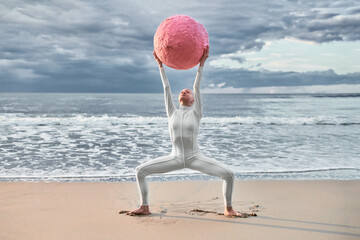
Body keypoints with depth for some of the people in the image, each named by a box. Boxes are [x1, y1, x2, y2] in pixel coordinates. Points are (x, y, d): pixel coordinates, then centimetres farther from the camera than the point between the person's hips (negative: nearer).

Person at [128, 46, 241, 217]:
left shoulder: (195, 112, 2)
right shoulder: (172, 113, 8)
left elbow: (197, 87, -4)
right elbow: (166, 89, 5)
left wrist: (201, 64, -8)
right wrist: (160, 65, 4)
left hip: (195, 158, -2)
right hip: (175, 158, 3)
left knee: (228, 175, -20)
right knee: (140, 171, -7)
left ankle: (228, 208, 4)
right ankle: (144, 207, 7)